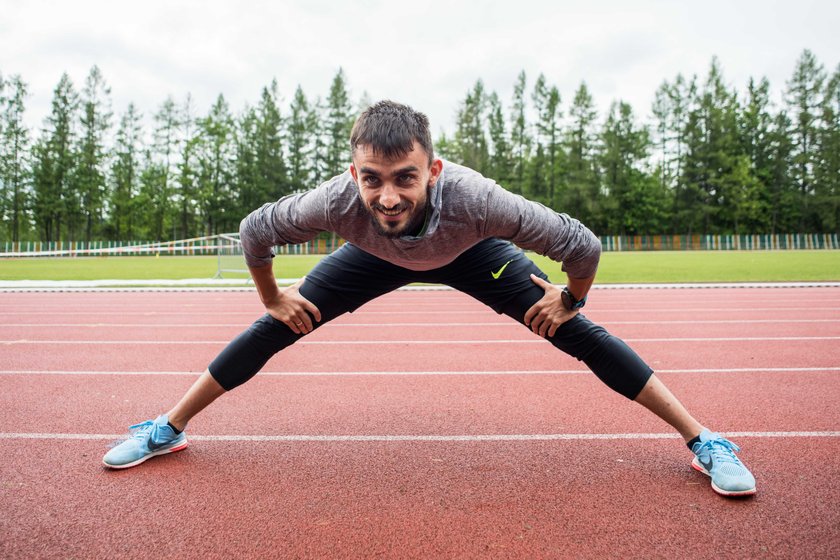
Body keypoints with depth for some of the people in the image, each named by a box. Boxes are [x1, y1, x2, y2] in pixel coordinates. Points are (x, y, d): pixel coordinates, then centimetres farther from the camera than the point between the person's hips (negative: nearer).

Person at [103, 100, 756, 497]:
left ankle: (706, 441, 9)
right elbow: (254, 232, -17)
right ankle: (166, 430, 20)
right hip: (376, 258, 2)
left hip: (469, 255, -1)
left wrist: (569, 302, -14)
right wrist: (273, 299, -7)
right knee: (273, 330, -4)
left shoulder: (475, 199, -44)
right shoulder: (339, 201, -38)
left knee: (583, 335, -11)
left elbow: (584, 246, -30)